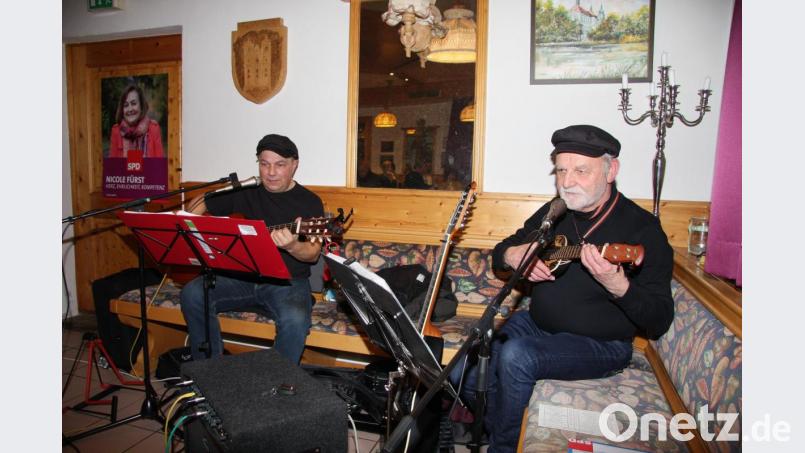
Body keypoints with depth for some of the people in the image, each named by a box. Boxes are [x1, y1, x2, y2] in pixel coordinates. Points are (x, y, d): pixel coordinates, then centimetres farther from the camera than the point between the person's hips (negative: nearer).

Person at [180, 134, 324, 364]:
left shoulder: (309, 201, 1)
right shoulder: (244, 193, 11)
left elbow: (313, 254, -8)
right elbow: (199, 204, 22)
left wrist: (292, 246, -31)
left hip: (286, 280, -3)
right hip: (242, 276, 4)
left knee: (296, 319, -33)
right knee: (192, 294, -20)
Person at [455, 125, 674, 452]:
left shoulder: (642, 229, -15)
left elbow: (659, 323, -18)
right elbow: (500, 252, 15)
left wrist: (618, 286, -37)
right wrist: (511, 255, -9)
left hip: (600, 344, -5)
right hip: (535, 324, 6)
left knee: (516, 355, -30)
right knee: (471, 377, -12)